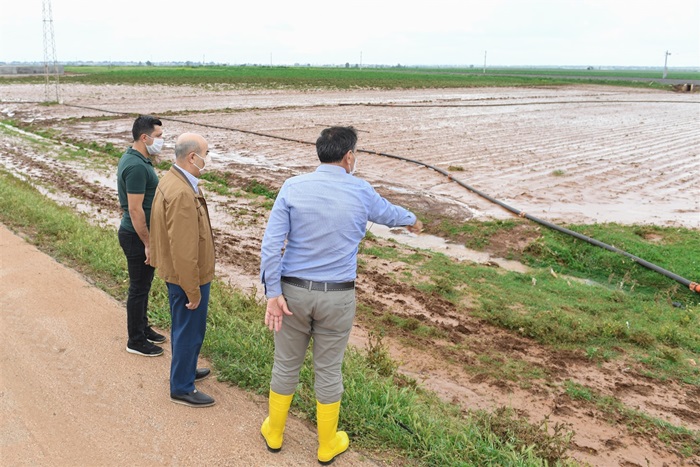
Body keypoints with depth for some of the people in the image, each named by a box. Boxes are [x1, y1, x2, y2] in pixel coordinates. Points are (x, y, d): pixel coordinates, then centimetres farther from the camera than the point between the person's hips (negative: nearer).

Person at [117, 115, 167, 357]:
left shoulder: (134, 158, 8)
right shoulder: (136, 166, -24)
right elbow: (135, 210, -25)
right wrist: (148, 244, -20)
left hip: (139, 234, 10)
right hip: (136, 236, -10)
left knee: (143, 284, 21)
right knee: (139, 288, 3)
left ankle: (143, 328, 37)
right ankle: (136, 341, 17)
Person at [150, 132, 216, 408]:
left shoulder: (170, 179, 4)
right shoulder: (182, 194, -30)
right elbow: (183, 249, -28)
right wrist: (193, 290, -20)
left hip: (175, 272, 10)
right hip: (188, 277, -10)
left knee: (183, 327, 25)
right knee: (190, 331, 6)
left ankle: (185, 370, 44)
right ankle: (181, 388, 23)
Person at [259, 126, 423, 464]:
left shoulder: (292, 187, -6)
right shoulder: (360, 192, -5)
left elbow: (271, 243, -12)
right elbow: (388, 212, 17)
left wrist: (273, 292, -8)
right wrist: (410, 220, 39)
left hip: (294, 290, 1)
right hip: (337, 295, -1)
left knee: (286, 364, 18)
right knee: (328, 370, 13)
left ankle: (274, 433, 38)